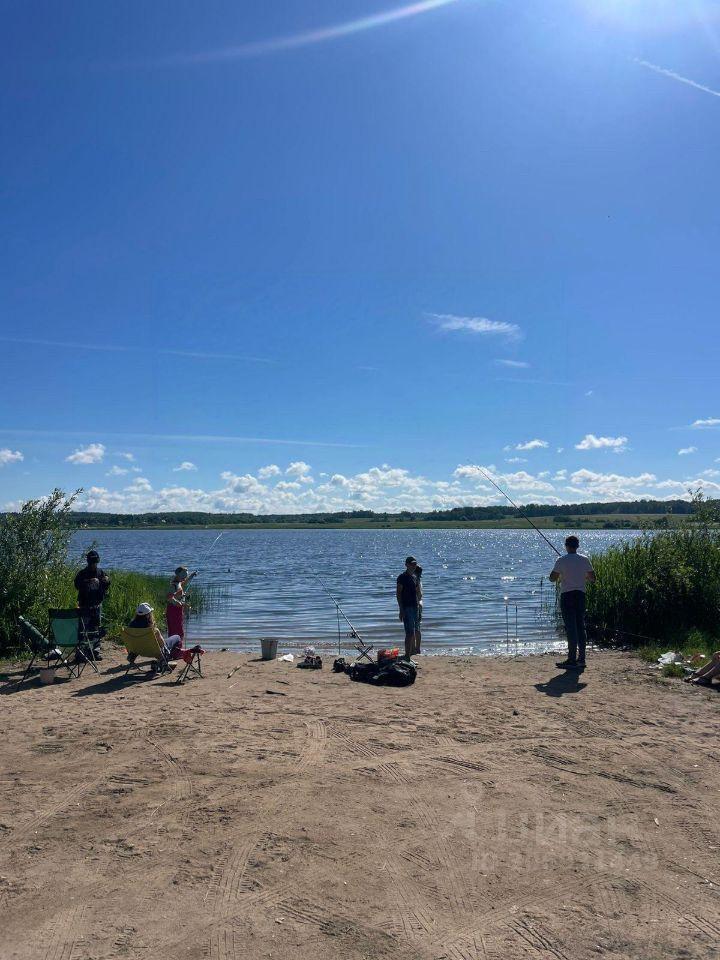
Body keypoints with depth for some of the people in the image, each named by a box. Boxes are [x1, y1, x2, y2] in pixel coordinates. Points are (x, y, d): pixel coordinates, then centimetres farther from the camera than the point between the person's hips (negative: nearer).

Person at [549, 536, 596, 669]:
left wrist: (559, 578, 13)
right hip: (580, 595, 4)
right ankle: (581, 658, 14)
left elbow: (552, 578, -8)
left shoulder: (561, 560, -8)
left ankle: (572, 659, -3)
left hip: (567, 595, -4)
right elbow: (592, 578, 6)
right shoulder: (584, 559, 2)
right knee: (581, 627, 11)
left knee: (571, 628, -3)